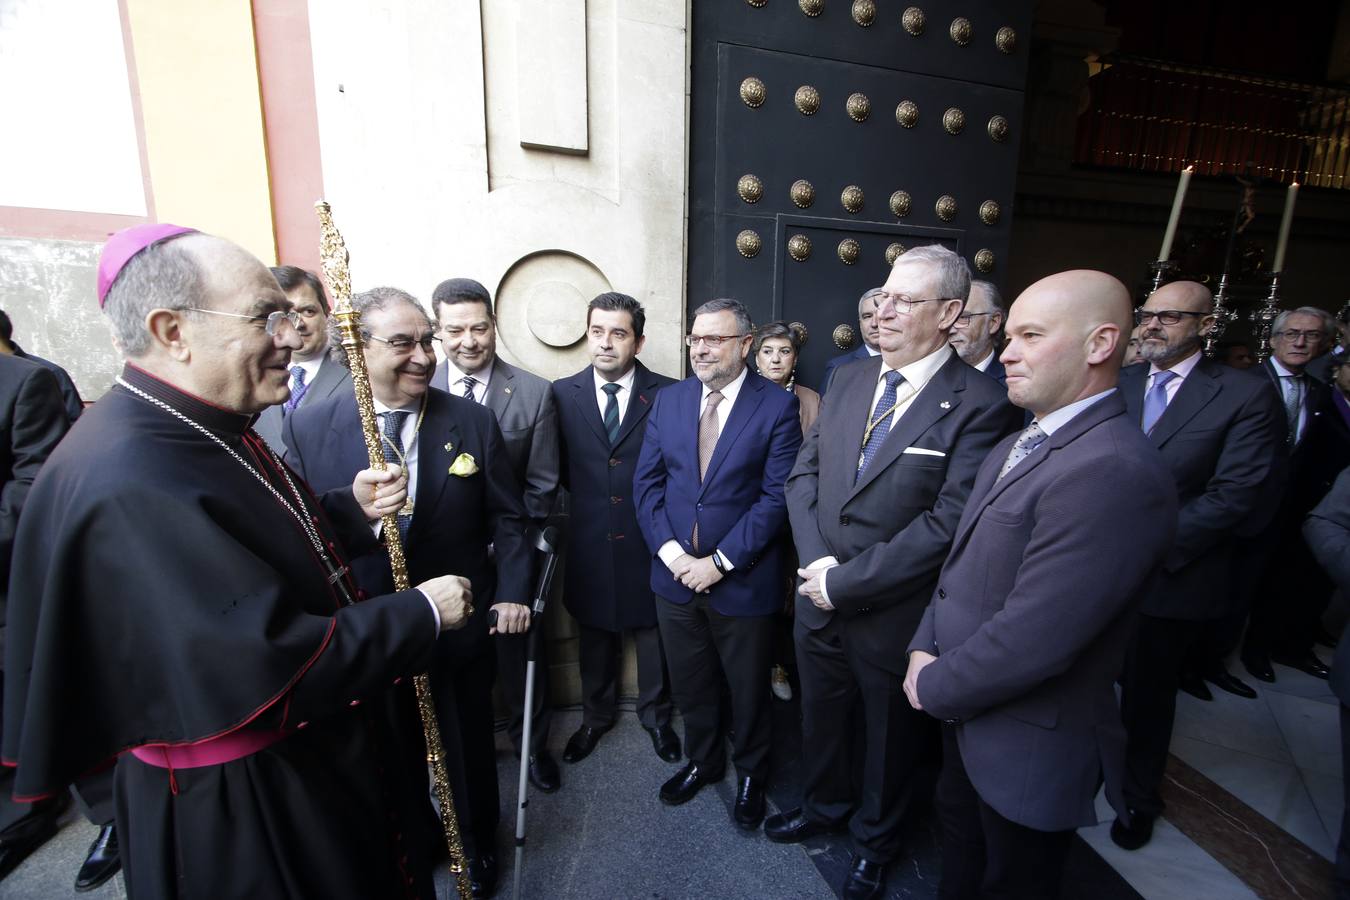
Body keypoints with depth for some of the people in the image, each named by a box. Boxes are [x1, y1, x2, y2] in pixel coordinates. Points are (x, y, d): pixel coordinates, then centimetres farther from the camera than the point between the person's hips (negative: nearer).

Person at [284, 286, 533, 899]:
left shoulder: (472, 421, -9)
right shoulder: (309, 427, -9)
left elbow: (507, 517, -4)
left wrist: (512, 591, -10)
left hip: (460, 626, 0)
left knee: (469, 749, 21)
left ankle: (478, 846, 49)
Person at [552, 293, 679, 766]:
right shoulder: (562, 394, -3)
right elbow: (560, 469, 3)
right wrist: (588, 498, -4)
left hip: (649, 541, -1)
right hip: (590, 542, 2)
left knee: (652, 631, 17)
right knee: (594, 635, 20)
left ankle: (655, 714, 43)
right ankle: (596, 715, 44)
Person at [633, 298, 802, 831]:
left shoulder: (778, 406, -10)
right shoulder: (668, 400, 2)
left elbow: (776, 496, -14)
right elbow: (646, 482, 1)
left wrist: (719, 562, -17)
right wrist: (669, 551, -12)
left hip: (742, 581, -3)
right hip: (675, 575, 4)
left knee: (748, 690, 18)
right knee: (690, 685, 21)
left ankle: (751, 775, 45)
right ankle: (702, 762, 49)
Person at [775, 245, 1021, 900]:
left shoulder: (981, 405, -18)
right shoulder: (849, 380, 1)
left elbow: (947, 525, -23)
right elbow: (804, 472, 1)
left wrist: (844, 583, -19)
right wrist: (816, 560, -12)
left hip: (893, 616, -4)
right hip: (819, 600, 5)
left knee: (888, 736, 22)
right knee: (820, 716, 26)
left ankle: (874, 840, 52)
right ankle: (823, 805, 57)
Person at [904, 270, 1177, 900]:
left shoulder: (1116, 473, -29)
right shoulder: (1018, 446, 3)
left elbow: (1032, 639, -30)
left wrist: (934, 688, -16)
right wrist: (924, 649, -5)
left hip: (1028, 747, -7)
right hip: (966, 710, 8)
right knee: (959, 846, 29)